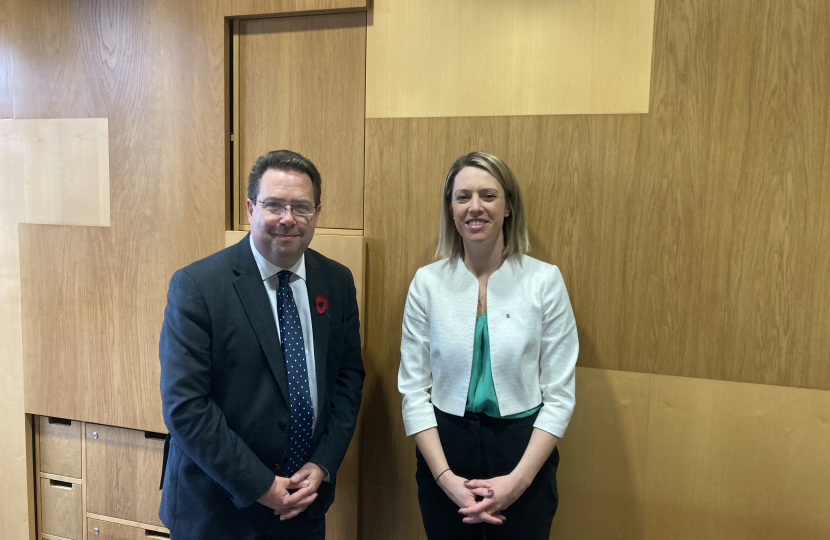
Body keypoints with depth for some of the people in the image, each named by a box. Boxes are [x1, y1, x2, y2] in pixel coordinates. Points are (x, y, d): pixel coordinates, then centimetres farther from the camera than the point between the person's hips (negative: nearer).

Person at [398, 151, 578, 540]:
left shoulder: (545, 280, -9)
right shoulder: (427, 282, -6)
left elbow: (559, 395, -6)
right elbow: (413, 390, -4)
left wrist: (518, 479, -12)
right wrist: (446, 477, -11)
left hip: (524, 452, -1)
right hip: (444, 448, 1)